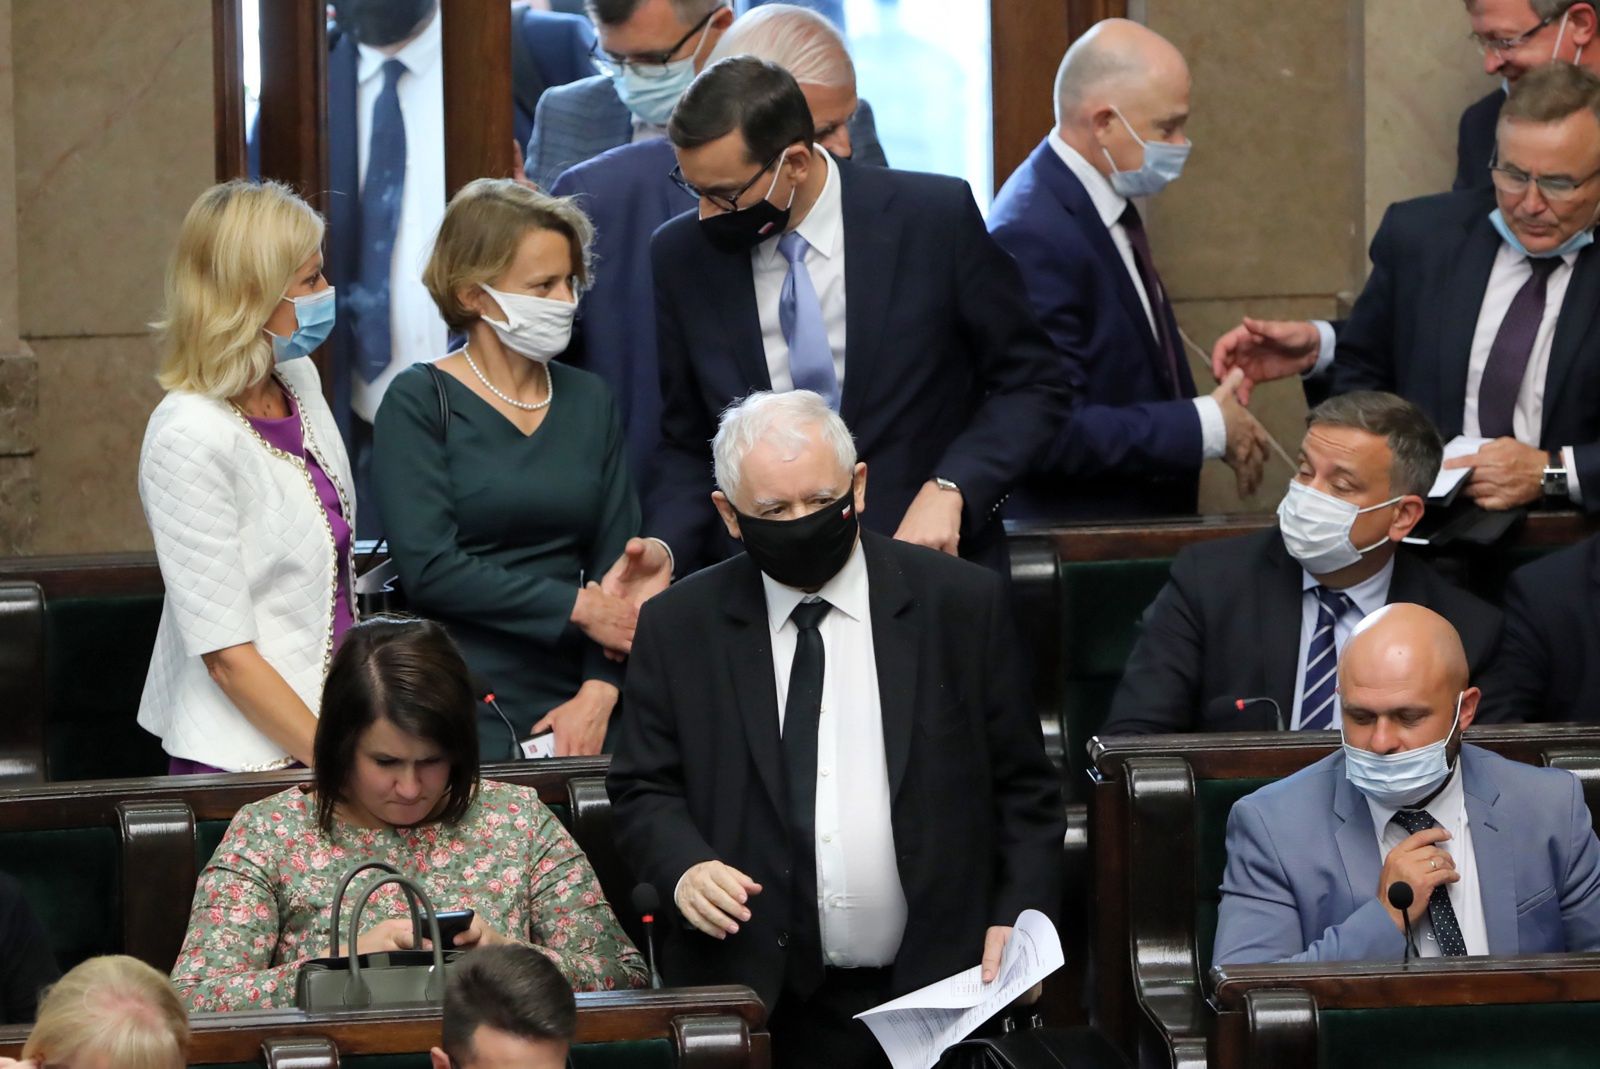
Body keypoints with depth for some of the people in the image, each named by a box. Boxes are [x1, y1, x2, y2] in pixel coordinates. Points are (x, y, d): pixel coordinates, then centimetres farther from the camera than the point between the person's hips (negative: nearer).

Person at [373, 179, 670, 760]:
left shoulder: (589, 401, 14)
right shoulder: (419, 403, -1)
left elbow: (616, 557, 7)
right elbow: (428, 568, -12)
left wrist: (599, 692, -8)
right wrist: (575, 609, -10)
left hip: (568, 707, 4)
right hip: (459, 711, -4)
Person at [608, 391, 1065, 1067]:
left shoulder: (963, 604, 4)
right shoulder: (679, 627, 6)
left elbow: (1023, 790, 8)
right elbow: (643, 790, 10)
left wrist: (1018, 917, -5)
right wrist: (684, 866, -11)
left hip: (935, 990, 0)